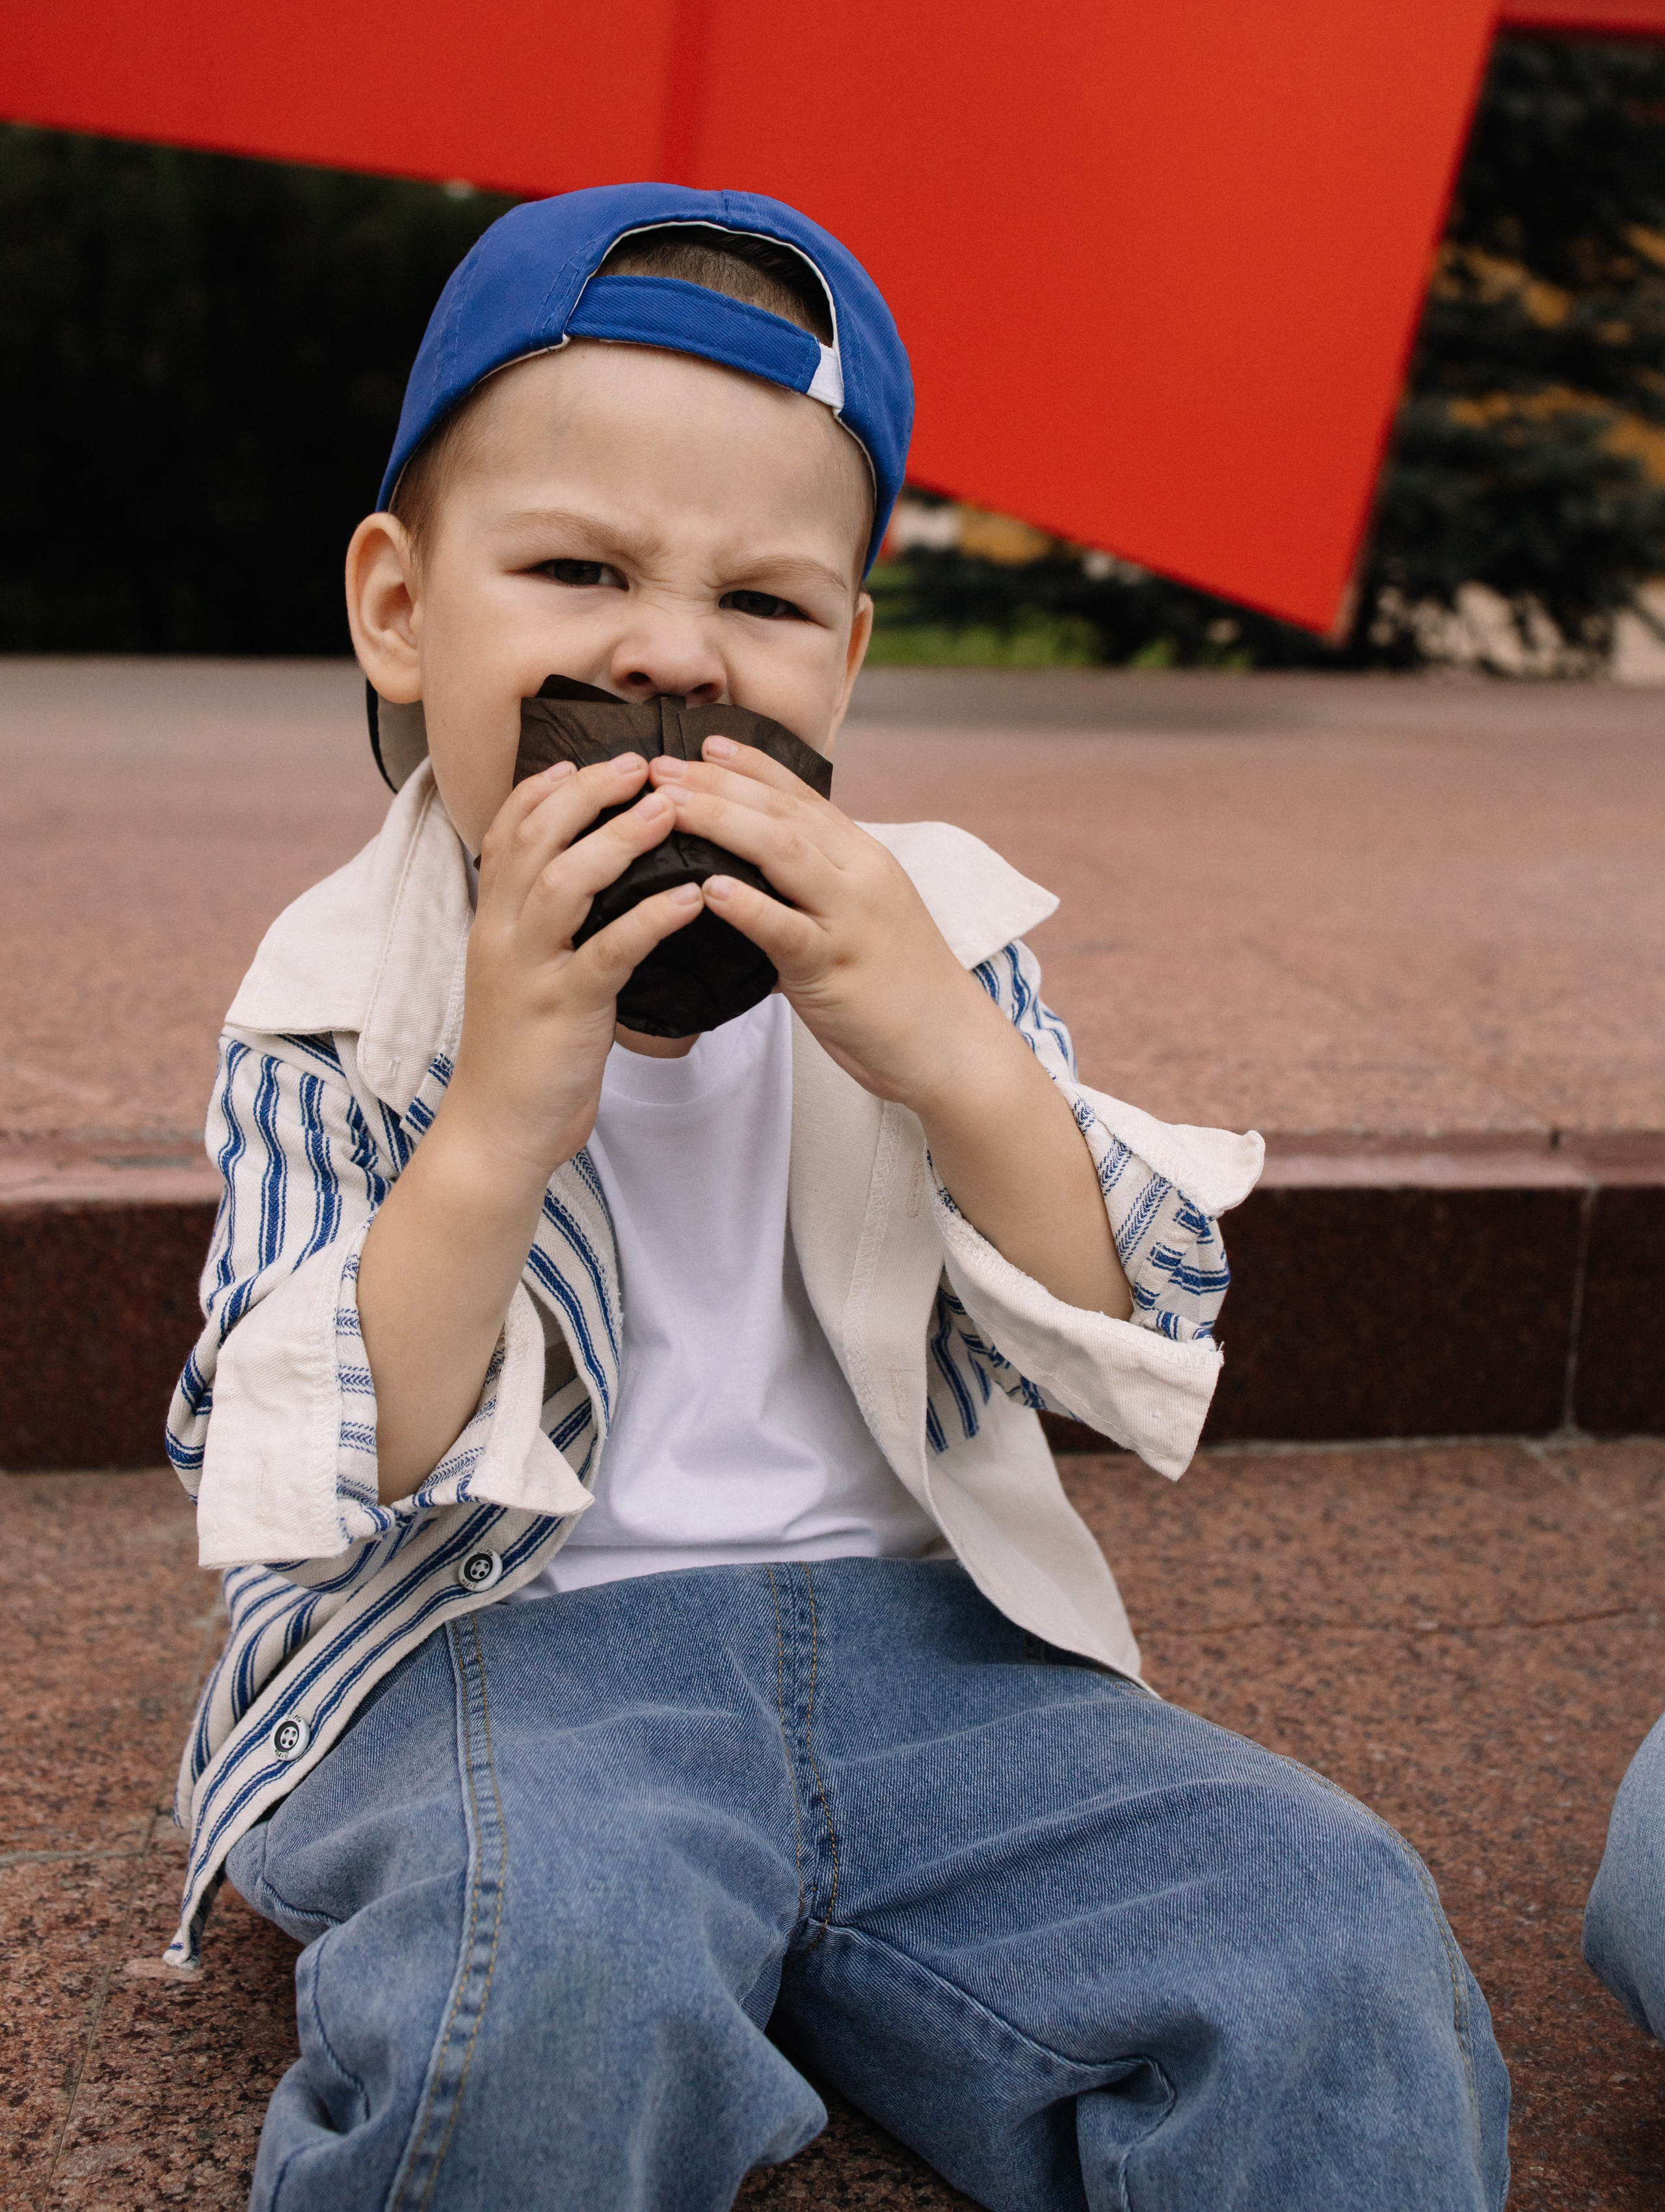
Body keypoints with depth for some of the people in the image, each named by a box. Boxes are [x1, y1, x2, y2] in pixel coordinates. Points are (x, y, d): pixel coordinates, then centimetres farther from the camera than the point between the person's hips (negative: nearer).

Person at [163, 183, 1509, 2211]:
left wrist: (961, 1069, -20)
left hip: (914, 1635, 3)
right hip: (500, 1656, -2)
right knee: (549, 1957, -36)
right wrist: (500, 1121, -25)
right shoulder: (338, 1003, -4)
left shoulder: (928, 935, 3)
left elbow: (1133, 1366, -3)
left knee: (1331, 1944, -19)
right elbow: (310, 1507, -12)